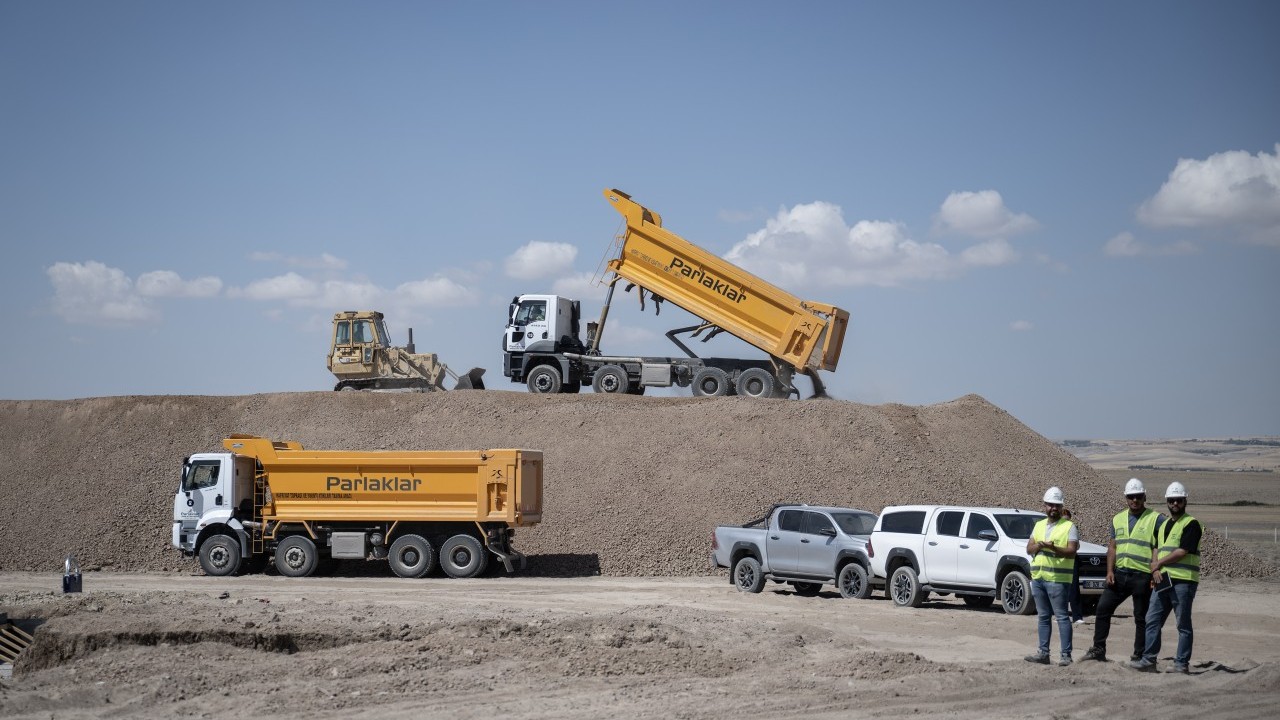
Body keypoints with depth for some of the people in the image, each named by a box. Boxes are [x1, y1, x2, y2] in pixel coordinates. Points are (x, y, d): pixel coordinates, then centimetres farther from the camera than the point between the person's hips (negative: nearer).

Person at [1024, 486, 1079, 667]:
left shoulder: (1069, 526, -1)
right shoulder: (1039, 525, 18)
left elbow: (1072, 551, -11)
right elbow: (1029, 549, 12)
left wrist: (1053, 548, -26)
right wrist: (1039, 545, -10)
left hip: (1057, 579, -6)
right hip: (1038, 577, 6)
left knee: (1061, 616, -7)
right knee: (1043, 616, 10)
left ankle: (1066, 655, -7)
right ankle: (1043, 652, 14)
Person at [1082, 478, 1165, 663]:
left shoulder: (1156, 519, -3)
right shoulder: (1118, 519, 14)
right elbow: (1112, 547, 14)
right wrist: (1110, 571, 3)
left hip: (1142, 576, -5)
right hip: (1119, 573, 5)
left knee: (1141, 618, 2)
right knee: (1102, 609, 4)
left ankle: (1139, 656, 8)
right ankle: (1098, 649, 12)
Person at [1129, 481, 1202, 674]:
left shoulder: (1191, 524, -4)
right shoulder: (1163, 525, 21)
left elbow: (1182, 552, -14)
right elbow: (1157, 549, 18)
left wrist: (1159, 563, -5)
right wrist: (1155, 569, -2)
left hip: (1183, 580, -8)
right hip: (1163, 580, 8)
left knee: (1183, 624, -2)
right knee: (1152, 621, 4)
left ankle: (1182, 664, 1)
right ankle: (1148, 660, 6)